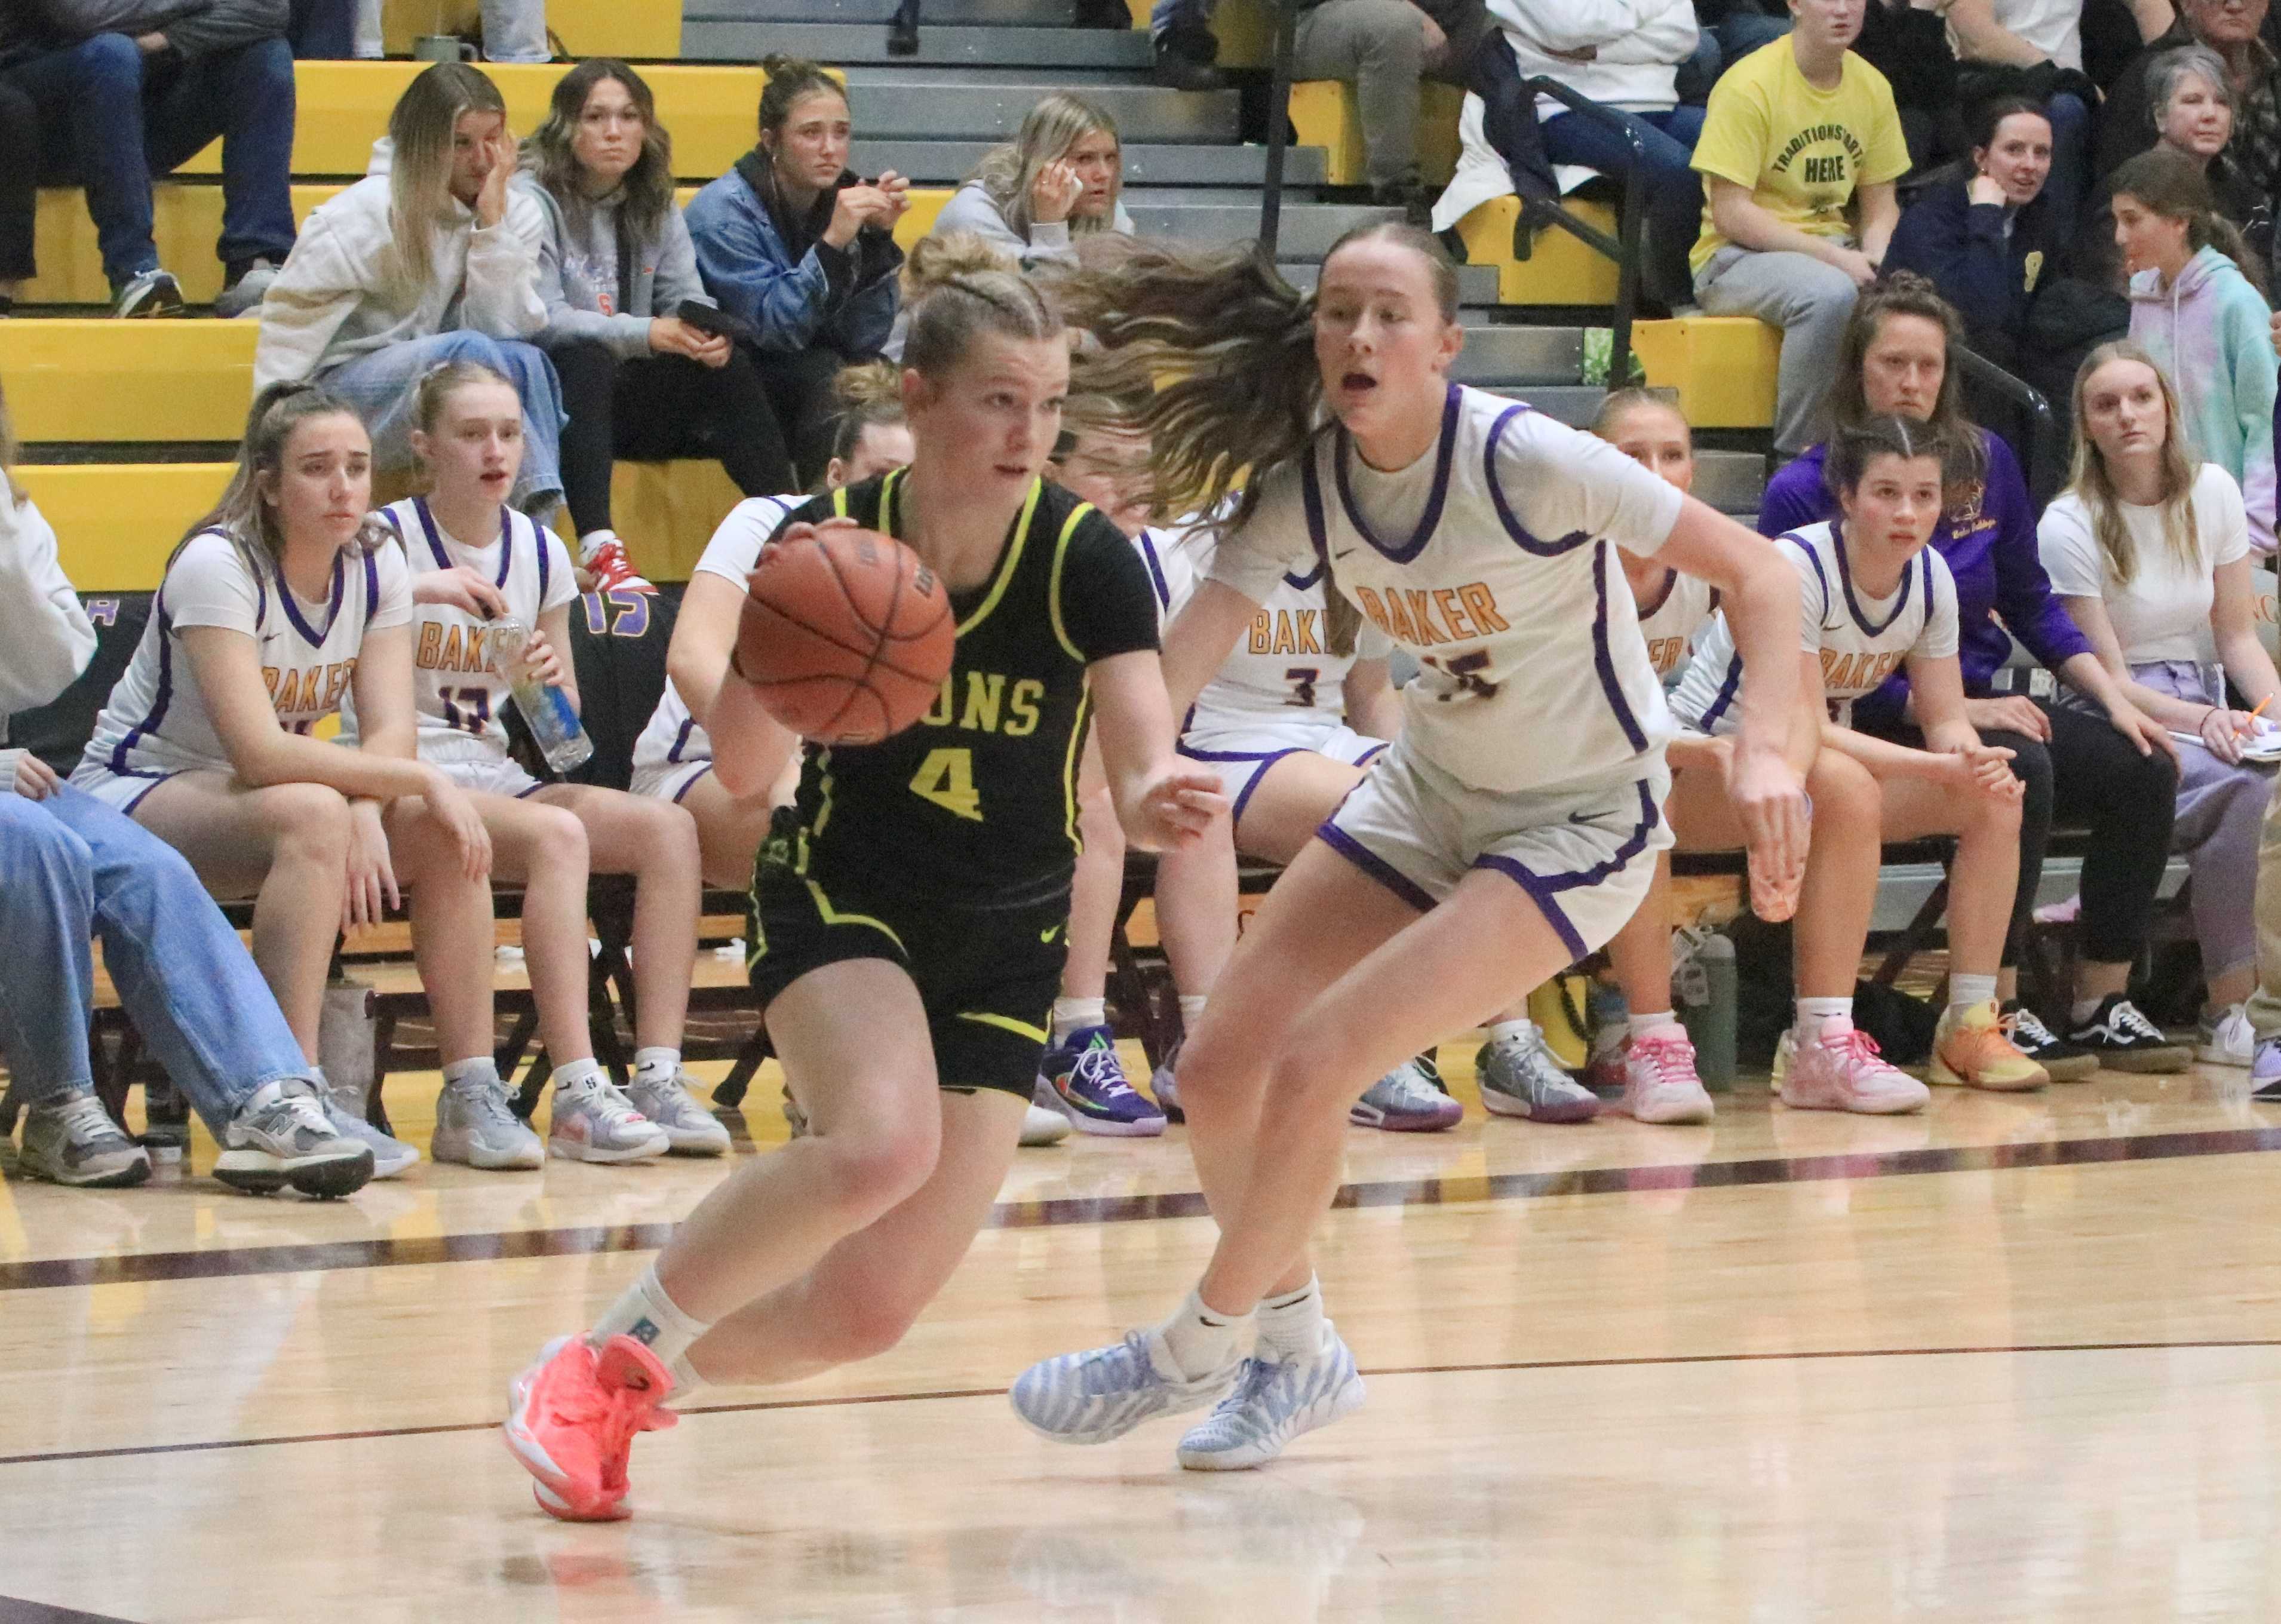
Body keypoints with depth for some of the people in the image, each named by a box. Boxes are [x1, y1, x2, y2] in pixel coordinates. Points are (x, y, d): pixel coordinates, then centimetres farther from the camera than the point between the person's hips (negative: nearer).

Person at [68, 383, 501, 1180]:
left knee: (445, 835, -16)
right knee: (312, 816, -36)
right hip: (130, 796, -7)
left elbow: (391, 730, -10)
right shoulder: (218, 566, -23)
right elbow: (261, 754, -31)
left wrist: (368, 815, -31)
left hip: (262, 794, 7)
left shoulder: (376, 566, -2)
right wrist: (422, 779, -29)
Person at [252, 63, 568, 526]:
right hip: (341, 394, -4)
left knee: (526, 362, -28)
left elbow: (503, 328, -11)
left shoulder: (517, 213, 1)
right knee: (471, 350, -32)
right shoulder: (368, 214, -11)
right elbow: (291, 326, -8)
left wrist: (492, 223, -18)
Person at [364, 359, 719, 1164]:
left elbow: (566, 721, 18)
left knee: (667, 827, -17)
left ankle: (659, 1079, -21)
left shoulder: (539, 552, 11)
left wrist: (552, 683, -5)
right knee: (557, 833, -32)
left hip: (493, 778, 6)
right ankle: (578, 1097, -36)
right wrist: (415, 592, -29)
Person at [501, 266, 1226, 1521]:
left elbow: (1141, 774, -24)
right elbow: (744, 770, -13)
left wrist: (1162, 802, -47)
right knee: (881, 1144, -35)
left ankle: (615, 1398, 21)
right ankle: (605, 1358, -16)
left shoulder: (1089, 560, -14)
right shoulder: (830, 535, -13)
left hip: (1004, 947, 2)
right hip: (840, 895, -2)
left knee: (866, 1316, -7)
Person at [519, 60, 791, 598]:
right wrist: (648, 333, -27)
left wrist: (709, 332, -23)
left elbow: (688, 299, 3)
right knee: (586, 357, -36)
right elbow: (541, 321, -19)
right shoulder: (532, 200, -10)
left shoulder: (654, 205, 12)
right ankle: (598, 549, -48)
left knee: (728, 362, -16)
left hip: (624, 396, 6)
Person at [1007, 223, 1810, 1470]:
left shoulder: (1528, 463, -26)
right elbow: (1188, 649, -22)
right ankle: (1300, 1356, 25)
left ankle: (1192, 1353, 4)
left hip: (1580, 824, -6)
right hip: (1429, 792, 6)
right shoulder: (1305, 484, -11)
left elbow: (1754, 571, -23)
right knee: (1217, 1071, 1)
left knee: (1310, 1066, -18)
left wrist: (1765, 751, -38)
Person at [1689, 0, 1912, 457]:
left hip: (1833, 252, 6)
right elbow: (1730, 213, -16)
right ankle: (1797, 453, -26)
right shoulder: (1750, 86, -13)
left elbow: (1880, 203, 14)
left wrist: (1874, 258, -9)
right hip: (1741, 257, -6)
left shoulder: (1872, 87, 7)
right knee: (1829, 293, -37)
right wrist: (1832, 256, -21)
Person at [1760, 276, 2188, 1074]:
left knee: (2143, 770, -16)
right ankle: (1999, 1017, -27)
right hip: (1873, 729, -6)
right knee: (2017, 769, -34)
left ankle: (2101, 1008, -6)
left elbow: (2032, 604, 17)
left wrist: (2114, 700, 4)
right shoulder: (1802, 493, -8)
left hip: (1984, 702, 6)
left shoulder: (1987, 462, 8)